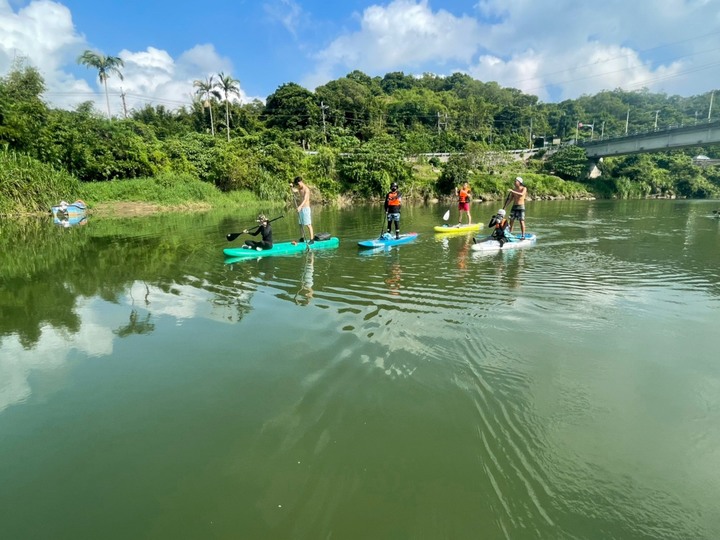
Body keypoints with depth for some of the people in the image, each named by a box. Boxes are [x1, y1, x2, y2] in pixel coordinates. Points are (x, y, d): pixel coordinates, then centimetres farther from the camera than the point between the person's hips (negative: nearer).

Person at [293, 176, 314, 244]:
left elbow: (305, 199, -27)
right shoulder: (299, 189, 11)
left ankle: (312, 239, -7)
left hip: (306, 208, -8)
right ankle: (303, 238, 19)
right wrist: (292, 186, -5)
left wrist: (300, 206, -40)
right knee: (301, 224, 11)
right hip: (300, 208, 8)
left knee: (308, 224, -8)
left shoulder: (306, 189, -15)